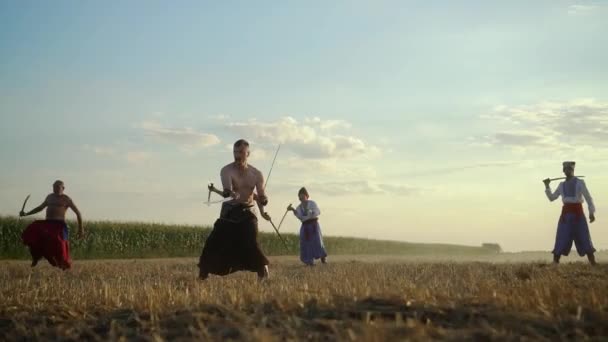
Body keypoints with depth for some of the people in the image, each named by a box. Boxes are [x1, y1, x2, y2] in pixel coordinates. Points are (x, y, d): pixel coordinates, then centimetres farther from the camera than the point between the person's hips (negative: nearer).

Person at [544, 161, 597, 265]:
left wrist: (592, 213, -16)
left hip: (577, 213, -4)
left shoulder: (580, 182, 1)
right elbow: (551, 198, 16)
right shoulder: (562, 185, 16)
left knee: (585, 241, -7)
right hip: (565, 214, 4)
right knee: (560, 242, -4)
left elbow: (588, 198, -5)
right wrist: (547, 186, 3)